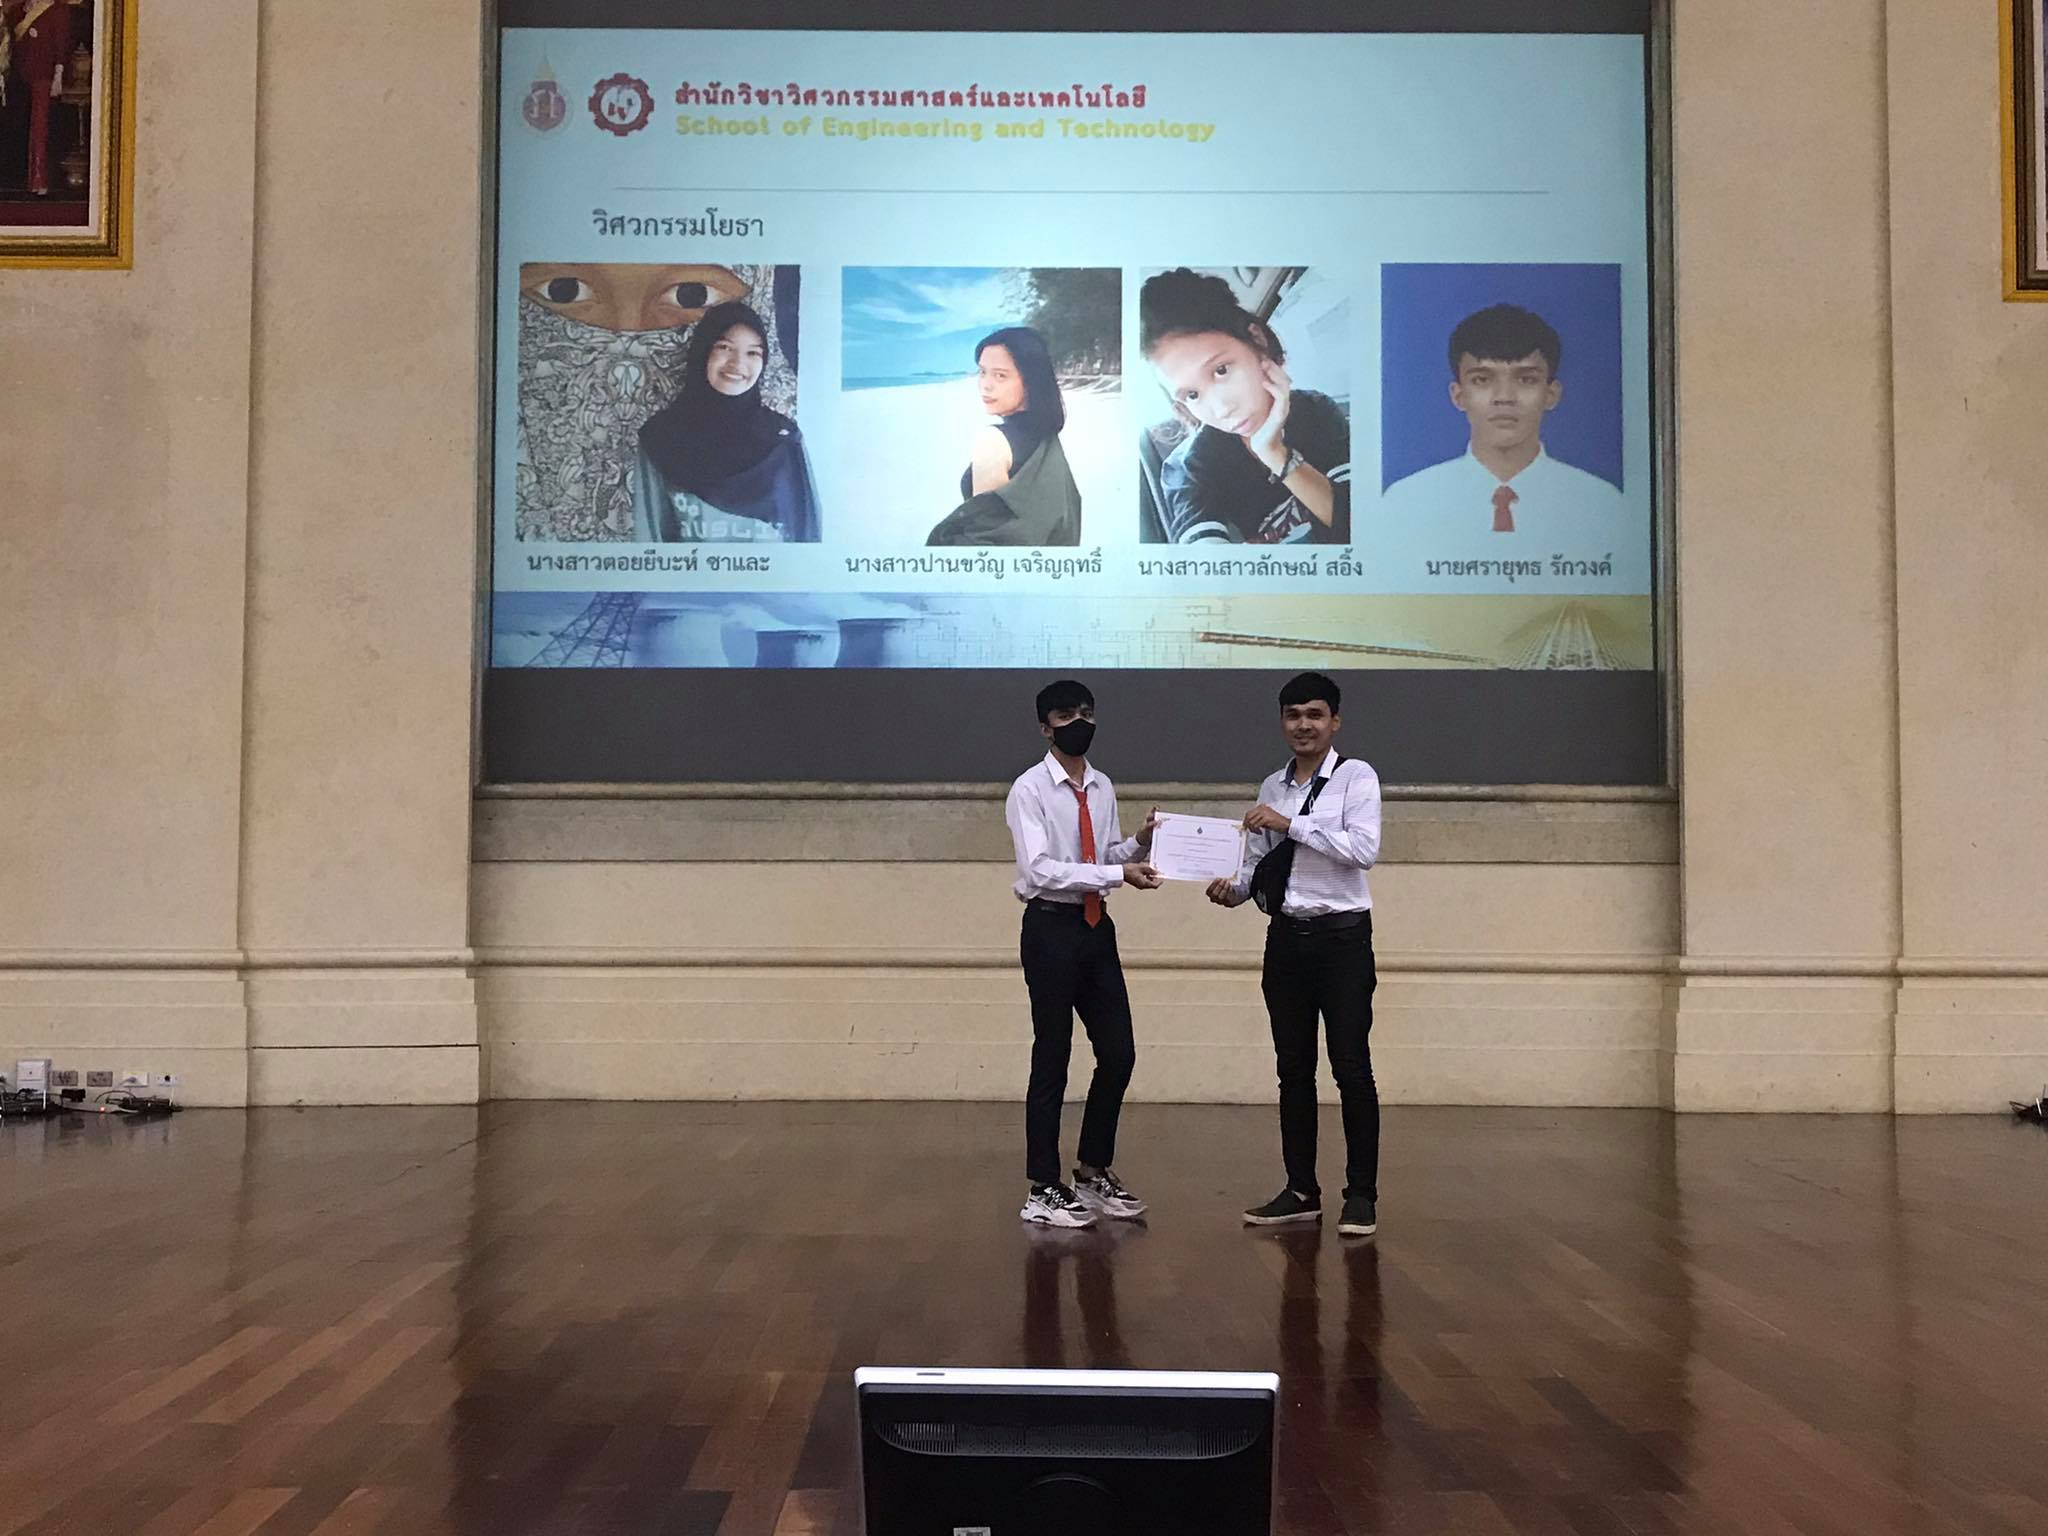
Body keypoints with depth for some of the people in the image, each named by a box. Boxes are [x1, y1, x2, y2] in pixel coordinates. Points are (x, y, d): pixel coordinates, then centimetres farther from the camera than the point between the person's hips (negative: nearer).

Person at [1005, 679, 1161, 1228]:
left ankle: (1094, 1172, 26)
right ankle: (1044, 1189, 12)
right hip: (1051, 926, -6)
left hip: (1097, 926, 7)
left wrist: (1138, 845, -5)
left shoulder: (1103, 787, 11)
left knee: (1118, 1054, 8)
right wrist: (1117, 874, -23)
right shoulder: (1030, 789, -10)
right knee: (1051, 1059, 1)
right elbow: (1039, 870, -19)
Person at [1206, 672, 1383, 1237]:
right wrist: (1234, 887, -7)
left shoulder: (1356, 776, -4)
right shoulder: (1272, 788, 12)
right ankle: (1301, 1191, 19)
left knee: (1351, 1067, -4)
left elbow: (1365, 848, -18)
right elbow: (1257, 863, 14)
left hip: (1342, 936, -5)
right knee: (1293, 1069, 10)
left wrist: (1291, 825, -19)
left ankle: (1362, 1196, 5)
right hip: (1287, 936, 5)